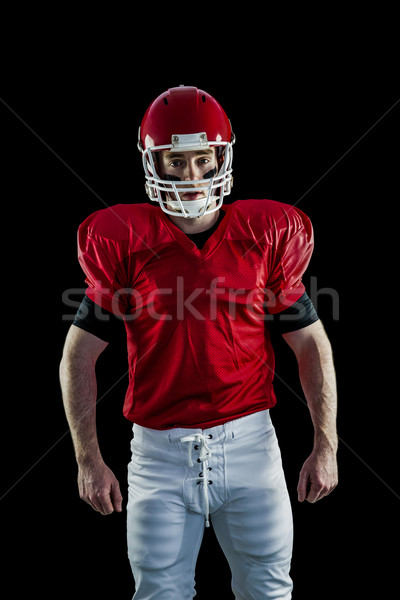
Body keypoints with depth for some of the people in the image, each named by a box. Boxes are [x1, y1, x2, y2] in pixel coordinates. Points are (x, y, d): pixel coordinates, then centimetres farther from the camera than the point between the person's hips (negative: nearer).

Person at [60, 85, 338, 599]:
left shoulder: (265, 236, 1)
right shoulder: (124, 243, -2)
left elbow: (311, 345, 7)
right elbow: (78, 356, 3)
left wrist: (326, 446, 2)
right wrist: (88, 460, -1)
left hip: (248, 442, 1)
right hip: (159, 451, 0)